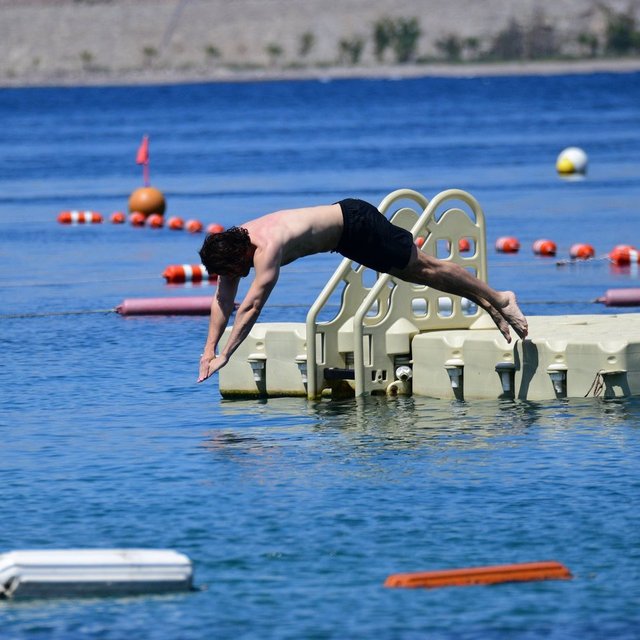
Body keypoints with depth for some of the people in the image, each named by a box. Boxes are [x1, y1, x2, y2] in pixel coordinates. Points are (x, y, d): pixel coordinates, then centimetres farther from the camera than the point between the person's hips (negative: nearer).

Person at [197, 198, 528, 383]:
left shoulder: (267, 246, -35)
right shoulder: (231, 245, -9)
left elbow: (251, 305, -38)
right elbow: (222, 300, -3)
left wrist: (224, 355, -39)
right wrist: (209, 349, -9)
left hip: (357, 223, -8)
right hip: (344, 230, 8)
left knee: (424, 268, 1)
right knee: (416, 273, 15)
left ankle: (497, 300, 13)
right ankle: (488, 303, 26)